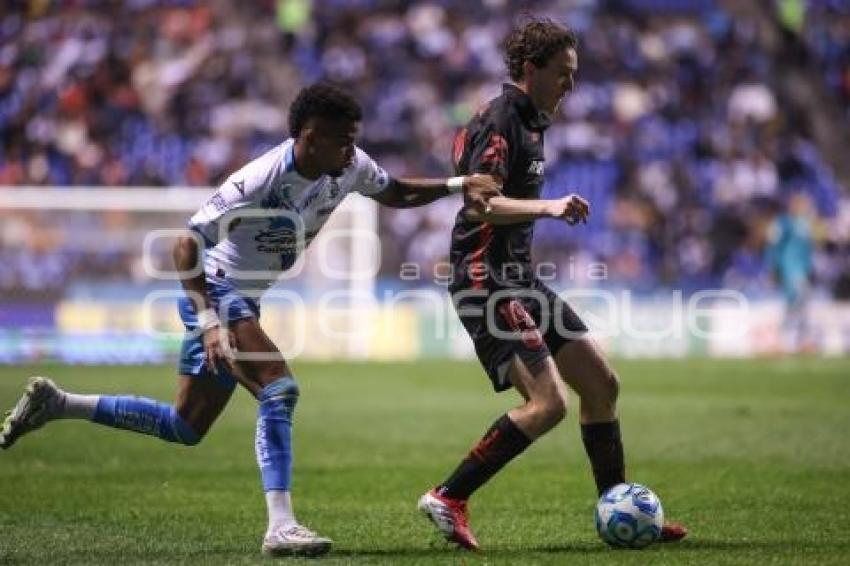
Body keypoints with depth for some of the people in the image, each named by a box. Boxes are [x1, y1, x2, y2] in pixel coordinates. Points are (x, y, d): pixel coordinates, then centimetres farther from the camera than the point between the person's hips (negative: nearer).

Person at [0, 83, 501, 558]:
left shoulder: (349, 166, -7)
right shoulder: (259, 181, -28)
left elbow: (396, 194, 13)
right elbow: (187, 246, -26)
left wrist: (458, 185, -3)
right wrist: (208, 320, -35)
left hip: (245, 300, 9)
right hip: (216, 292, -9)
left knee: (186, 427, 15)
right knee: (280, 390, -26)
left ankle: (56, 403, 25)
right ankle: (280, 526, -25)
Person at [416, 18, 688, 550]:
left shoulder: (529, 121, 16)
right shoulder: (499, 122, -15)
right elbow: (479, 202, -28)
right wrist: (547, 207, -35)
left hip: (519, 279, 11)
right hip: (486, 281, -11)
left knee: (602, 383, 9)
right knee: (549, 403, -18)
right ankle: (448, 498, -10)